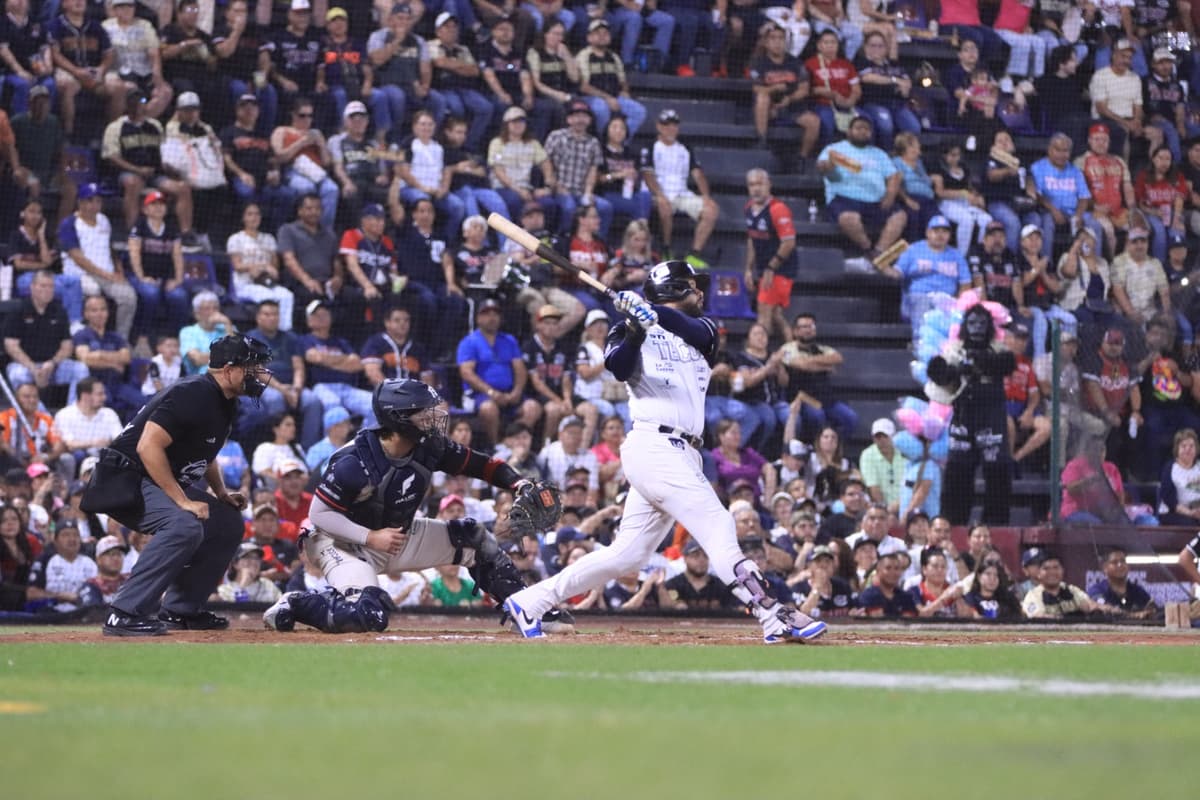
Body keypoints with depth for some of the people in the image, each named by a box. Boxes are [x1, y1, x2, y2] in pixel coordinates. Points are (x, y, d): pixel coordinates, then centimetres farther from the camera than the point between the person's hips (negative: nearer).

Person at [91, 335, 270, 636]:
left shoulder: (225, 403, 9)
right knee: (185, 526, -32)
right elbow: (148, 446, -29)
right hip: (126, 479, -10)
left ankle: (180, 610, 14)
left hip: (166, 483, 11)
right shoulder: (192, 394, -22)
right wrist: (183, 501, -29)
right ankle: (124, 615, -31)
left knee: (228, 523, 11)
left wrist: (222, 494, 10)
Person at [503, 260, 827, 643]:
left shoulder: (701, 328, 20)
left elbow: (697, 332, -6)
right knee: (717, 526, -15)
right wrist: (635, 330, -31)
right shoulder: (628, 332, 6)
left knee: (627, 553, 7)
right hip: (655, 448, -7)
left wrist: (656, 314, -24)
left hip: (680, 454, 7)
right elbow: (620, 368, -14)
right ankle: (774, 617, -20)